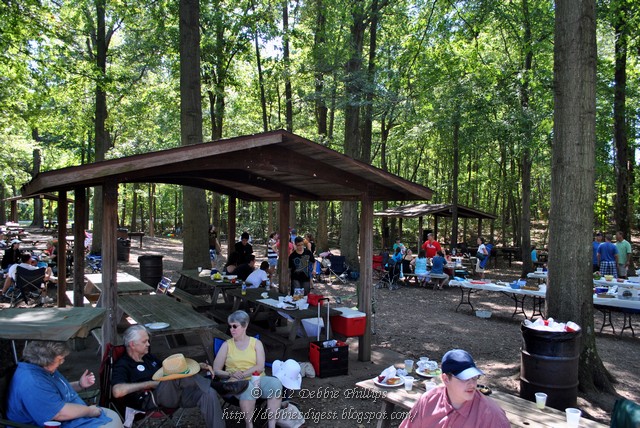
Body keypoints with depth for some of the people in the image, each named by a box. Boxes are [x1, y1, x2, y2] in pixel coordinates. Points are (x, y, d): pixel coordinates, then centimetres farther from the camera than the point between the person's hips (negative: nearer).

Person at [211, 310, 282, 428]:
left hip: (257, 379, 1)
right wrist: (230, 374, -14)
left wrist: (243, 374, -16)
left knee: (276, 383, -32)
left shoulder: (256, 343, 11)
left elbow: (260, 367, -2)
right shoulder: (227, 345, 11)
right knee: (249, 389, -39)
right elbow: (216, 370, 6)